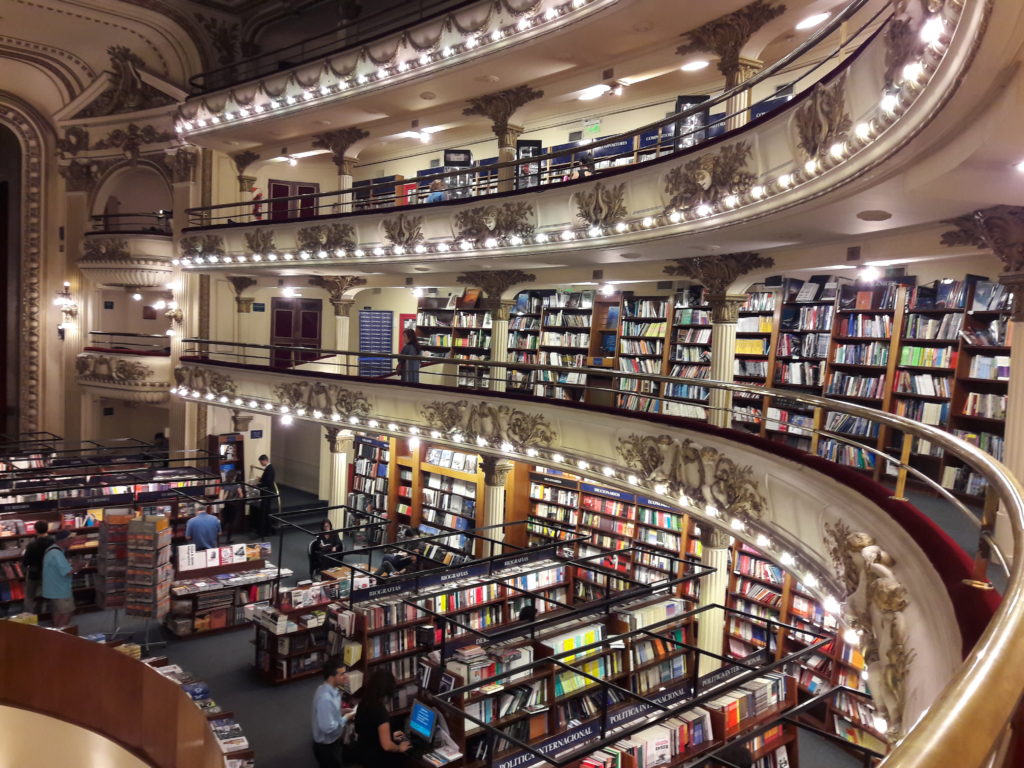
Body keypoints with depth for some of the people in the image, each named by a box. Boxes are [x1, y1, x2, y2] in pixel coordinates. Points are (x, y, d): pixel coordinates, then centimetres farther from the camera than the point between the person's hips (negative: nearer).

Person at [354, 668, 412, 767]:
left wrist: (390, 736, 18)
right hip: (377, 759, -8)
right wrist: (400, 748, -8)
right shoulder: (380, 710, -28)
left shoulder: (364, 703, -3)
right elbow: (386, 746, -27)